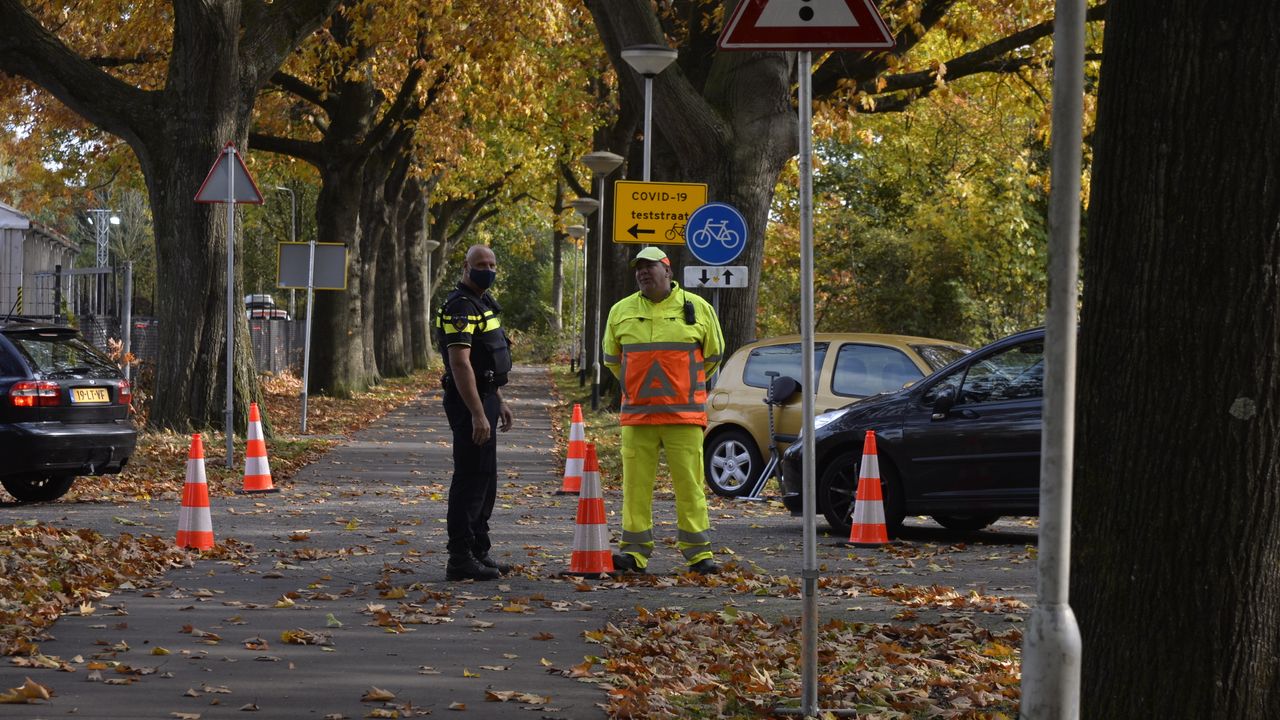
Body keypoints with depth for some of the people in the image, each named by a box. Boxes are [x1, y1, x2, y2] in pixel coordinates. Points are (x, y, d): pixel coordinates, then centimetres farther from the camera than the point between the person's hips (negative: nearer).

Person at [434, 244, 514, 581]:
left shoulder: (483, 303, 16)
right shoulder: (461, 307, -17)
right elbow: (460, 364, -24)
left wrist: (498, 402, 25)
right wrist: (478, 414, -28)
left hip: (484, 398, 11)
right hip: (469, 402, -11)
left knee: (484, 479, 15)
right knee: (470, 479, -9)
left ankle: (478, 552, 23)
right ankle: (460, 559, -7)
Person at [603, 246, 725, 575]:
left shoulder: (698, 308, 3)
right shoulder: (621, 311, 9)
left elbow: (713, 354, 15)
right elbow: (612, 358, 22)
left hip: (684, 414, -2)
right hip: (636, 415, 2)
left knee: (689, 483, -3)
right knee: (636, 484, 1)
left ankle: (698, 553, 2)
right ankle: (635, 551, 7)